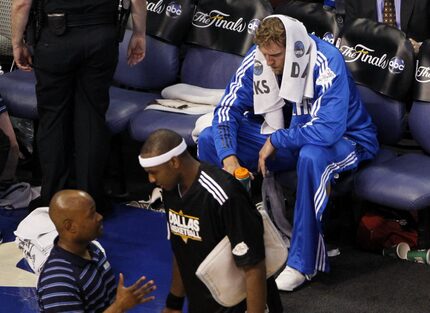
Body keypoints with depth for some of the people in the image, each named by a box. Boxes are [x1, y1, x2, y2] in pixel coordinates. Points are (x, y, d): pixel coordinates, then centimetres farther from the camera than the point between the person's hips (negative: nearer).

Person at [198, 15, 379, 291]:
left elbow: (329, 129, -37)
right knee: (209, 140, -8)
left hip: (341, 139, -6)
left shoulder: (326, 63, -30)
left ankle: (302, 262, -29)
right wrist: (228, 156, -26)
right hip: (280, 136, 6)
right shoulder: (257, 59, -13)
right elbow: (227, 110, -9)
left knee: (311, 156, -43)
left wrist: (276, 140, -27)